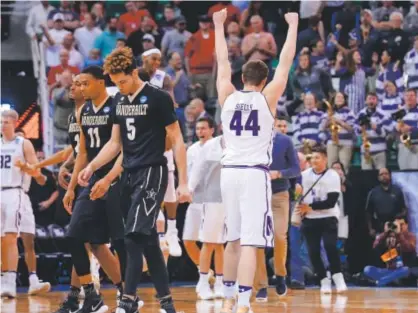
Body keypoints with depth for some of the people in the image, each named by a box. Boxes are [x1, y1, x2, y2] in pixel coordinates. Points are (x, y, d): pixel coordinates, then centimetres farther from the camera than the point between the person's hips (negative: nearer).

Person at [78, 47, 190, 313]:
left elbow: (177, 141, -7)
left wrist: (183, 182, -11)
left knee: (135, 236, -16)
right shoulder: (119, 100, 12)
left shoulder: (158, 98, -9)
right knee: (148, 241, 8)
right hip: (130, 174, 7)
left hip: (153, 172, -7)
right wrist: (92, 167, 5)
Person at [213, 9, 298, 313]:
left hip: (229, 172, 5)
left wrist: (219, 25, 27)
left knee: (234, 239, 19)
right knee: (249, 243, -10)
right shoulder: (267, 98, -2)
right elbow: (286, 62, 2)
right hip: (254, 174, -5)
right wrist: (293, 26, 10)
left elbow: (223, 62, 18)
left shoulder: (227, 97, 7)